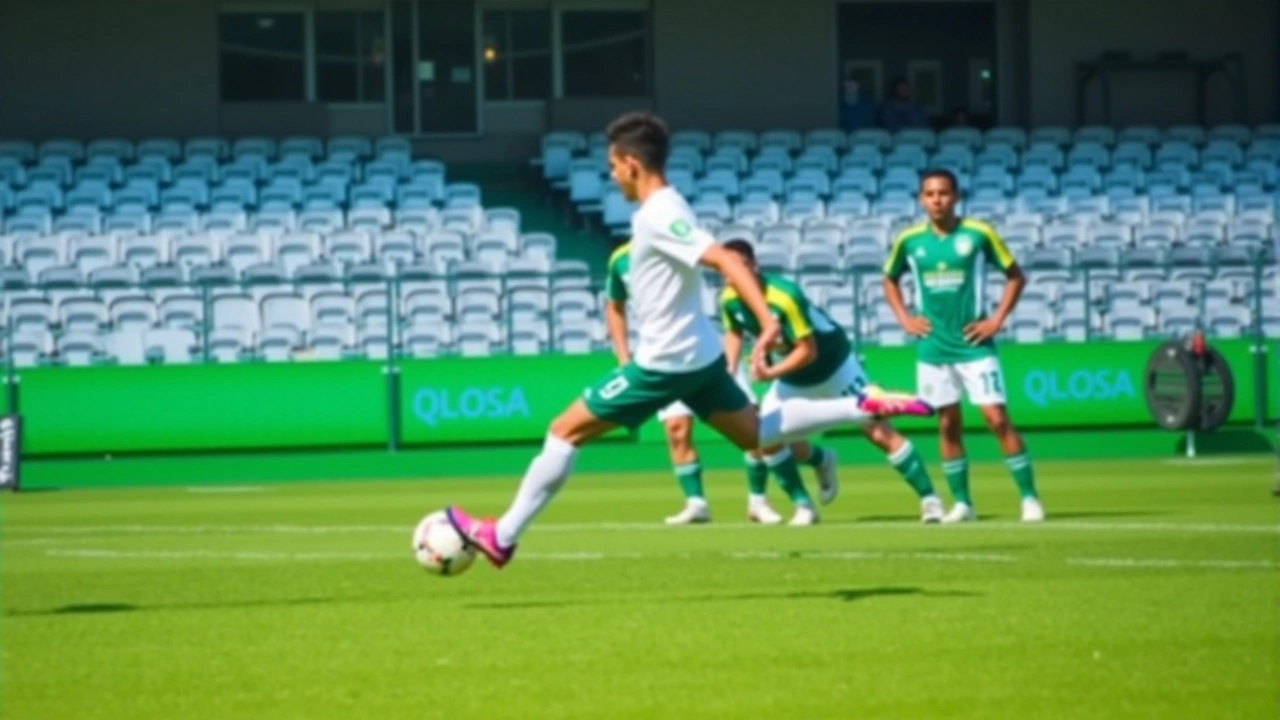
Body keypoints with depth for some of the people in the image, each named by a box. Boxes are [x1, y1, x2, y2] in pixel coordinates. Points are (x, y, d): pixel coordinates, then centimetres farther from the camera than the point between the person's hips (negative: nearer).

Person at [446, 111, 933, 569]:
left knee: (565, 430, -3)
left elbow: (727, 261, -30)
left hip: (664, 361, -10)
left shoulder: (659, 217, -21)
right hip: (696, 353, 10)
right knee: (754, 433, 18)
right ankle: (866, 407, 7)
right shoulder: (665, 209, 8)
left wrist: (768, 324, -38)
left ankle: (502, 537, 1)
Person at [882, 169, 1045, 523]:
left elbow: (1016, 276, 3)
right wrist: (904, 318, 7)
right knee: (948, 424, 6)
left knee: (997, 418, -9)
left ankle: (1029, 497, -3)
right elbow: (890, 280, 21)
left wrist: (997, 319, -5)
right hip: (933, 346, 3)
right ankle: (961, 503, 15)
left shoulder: (978, 234, -6)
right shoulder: (909, 240, 2)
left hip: (974, 344, -3)